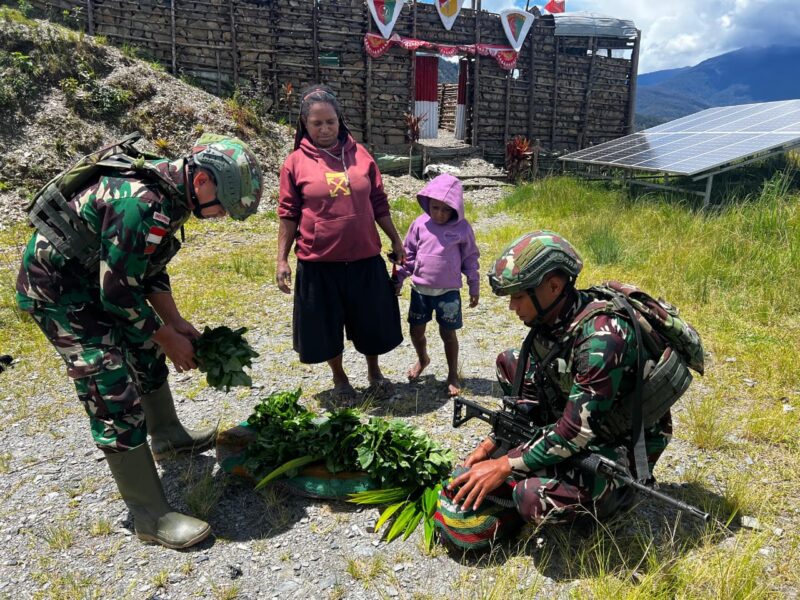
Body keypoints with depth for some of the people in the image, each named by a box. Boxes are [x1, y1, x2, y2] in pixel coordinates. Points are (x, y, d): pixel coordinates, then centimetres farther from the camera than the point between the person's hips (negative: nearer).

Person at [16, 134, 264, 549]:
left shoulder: (171, 189, -1)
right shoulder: (142, 203, -32)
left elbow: (151, 269, 9)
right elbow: (119, 294, -26)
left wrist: (175, 322, 5)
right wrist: (169, 337, -13)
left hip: (94, 279, 10)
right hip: (57, 291, -10)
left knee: (148, 355, 21)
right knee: (115, 396, -11)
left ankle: (167, 436, 44)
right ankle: (151, 517, -1)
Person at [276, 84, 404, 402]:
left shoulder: (359, 154, 2)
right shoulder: (296, 163, -4)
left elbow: (379, 204, 8)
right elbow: (288, 216, -1)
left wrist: (396, 241, 11)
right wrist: (282, 260, -4)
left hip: (365, 259, 2)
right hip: (318, 263, -1)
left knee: (371, 320, 13)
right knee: (326, 325, 12)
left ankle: (374, 372, 37)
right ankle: (339, 378, 34)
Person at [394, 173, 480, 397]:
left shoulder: (462, 228, -7)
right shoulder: (420, 224, -2)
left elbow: (471, 259, 2)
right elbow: (408, 253, 6)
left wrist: (474, 287, 4)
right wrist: (398, 280, 6)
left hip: (448, 291, -3)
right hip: (420, 289, 3)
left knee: (448, 333, 5)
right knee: (415, 330, 12)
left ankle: (453, 374, 23)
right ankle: (422, 359, 43)